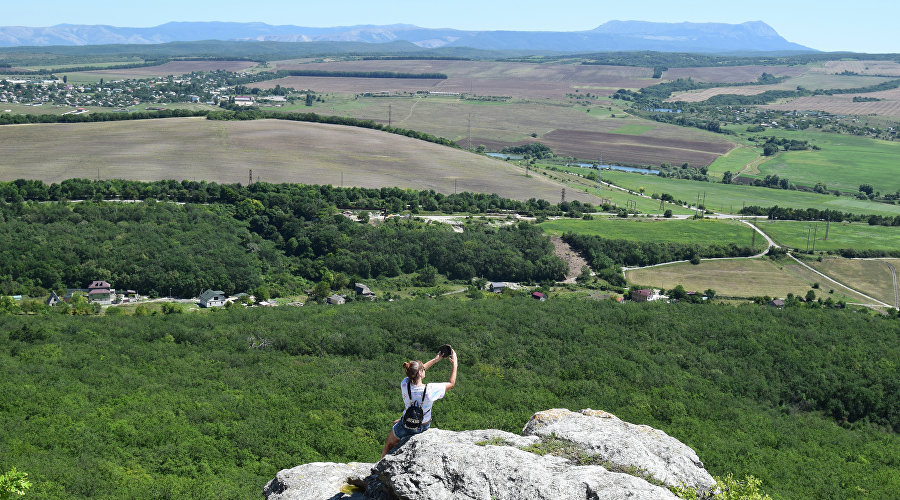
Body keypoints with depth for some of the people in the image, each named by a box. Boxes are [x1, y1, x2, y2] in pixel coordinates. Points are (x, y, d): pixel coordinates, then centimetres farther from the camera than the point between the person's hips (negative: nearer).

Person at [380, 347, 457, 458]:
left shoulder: (405, 385, -24)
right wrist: (454, 364, -6)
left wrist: (436, 359, 3)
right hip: (425, 426, 1)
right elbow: (452, 383, -15)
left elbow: (416, 372, -2)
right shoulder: (430, 390, -32)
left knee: (389, 445, 26)